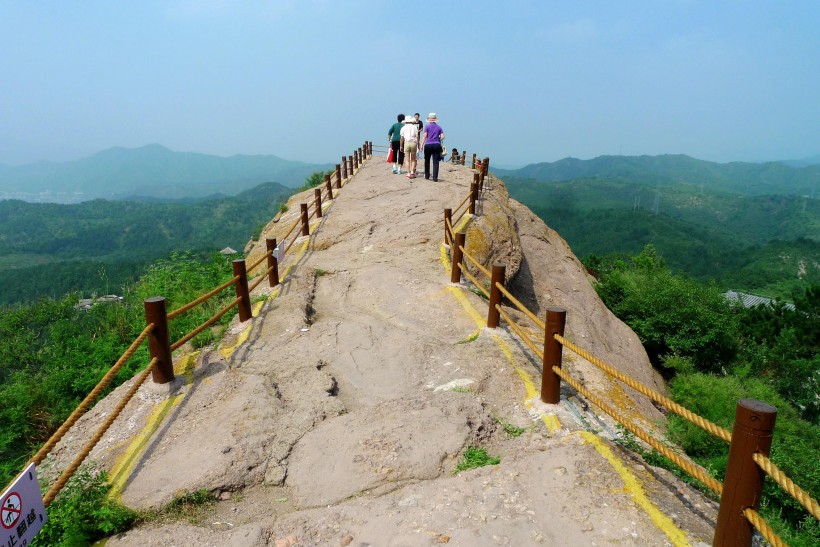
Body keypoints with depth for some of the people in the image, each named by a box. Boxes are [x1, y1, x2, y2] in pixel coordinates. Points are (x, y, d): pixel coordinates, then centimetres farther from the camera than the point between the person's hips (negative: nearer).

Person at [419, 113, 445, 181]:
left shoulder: (427, 126, 2)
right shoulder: (439, 127, 9)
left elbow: (424, 136, -5)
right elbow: (442, 137, 3)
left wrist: (422, 145, -4)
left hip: (428, 145, -1)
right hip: (436, 145, 1)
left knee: (427, 161, 15)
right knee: (435, 162, -1)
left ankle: (427, 176, 23)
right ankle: (435, 178, -5)